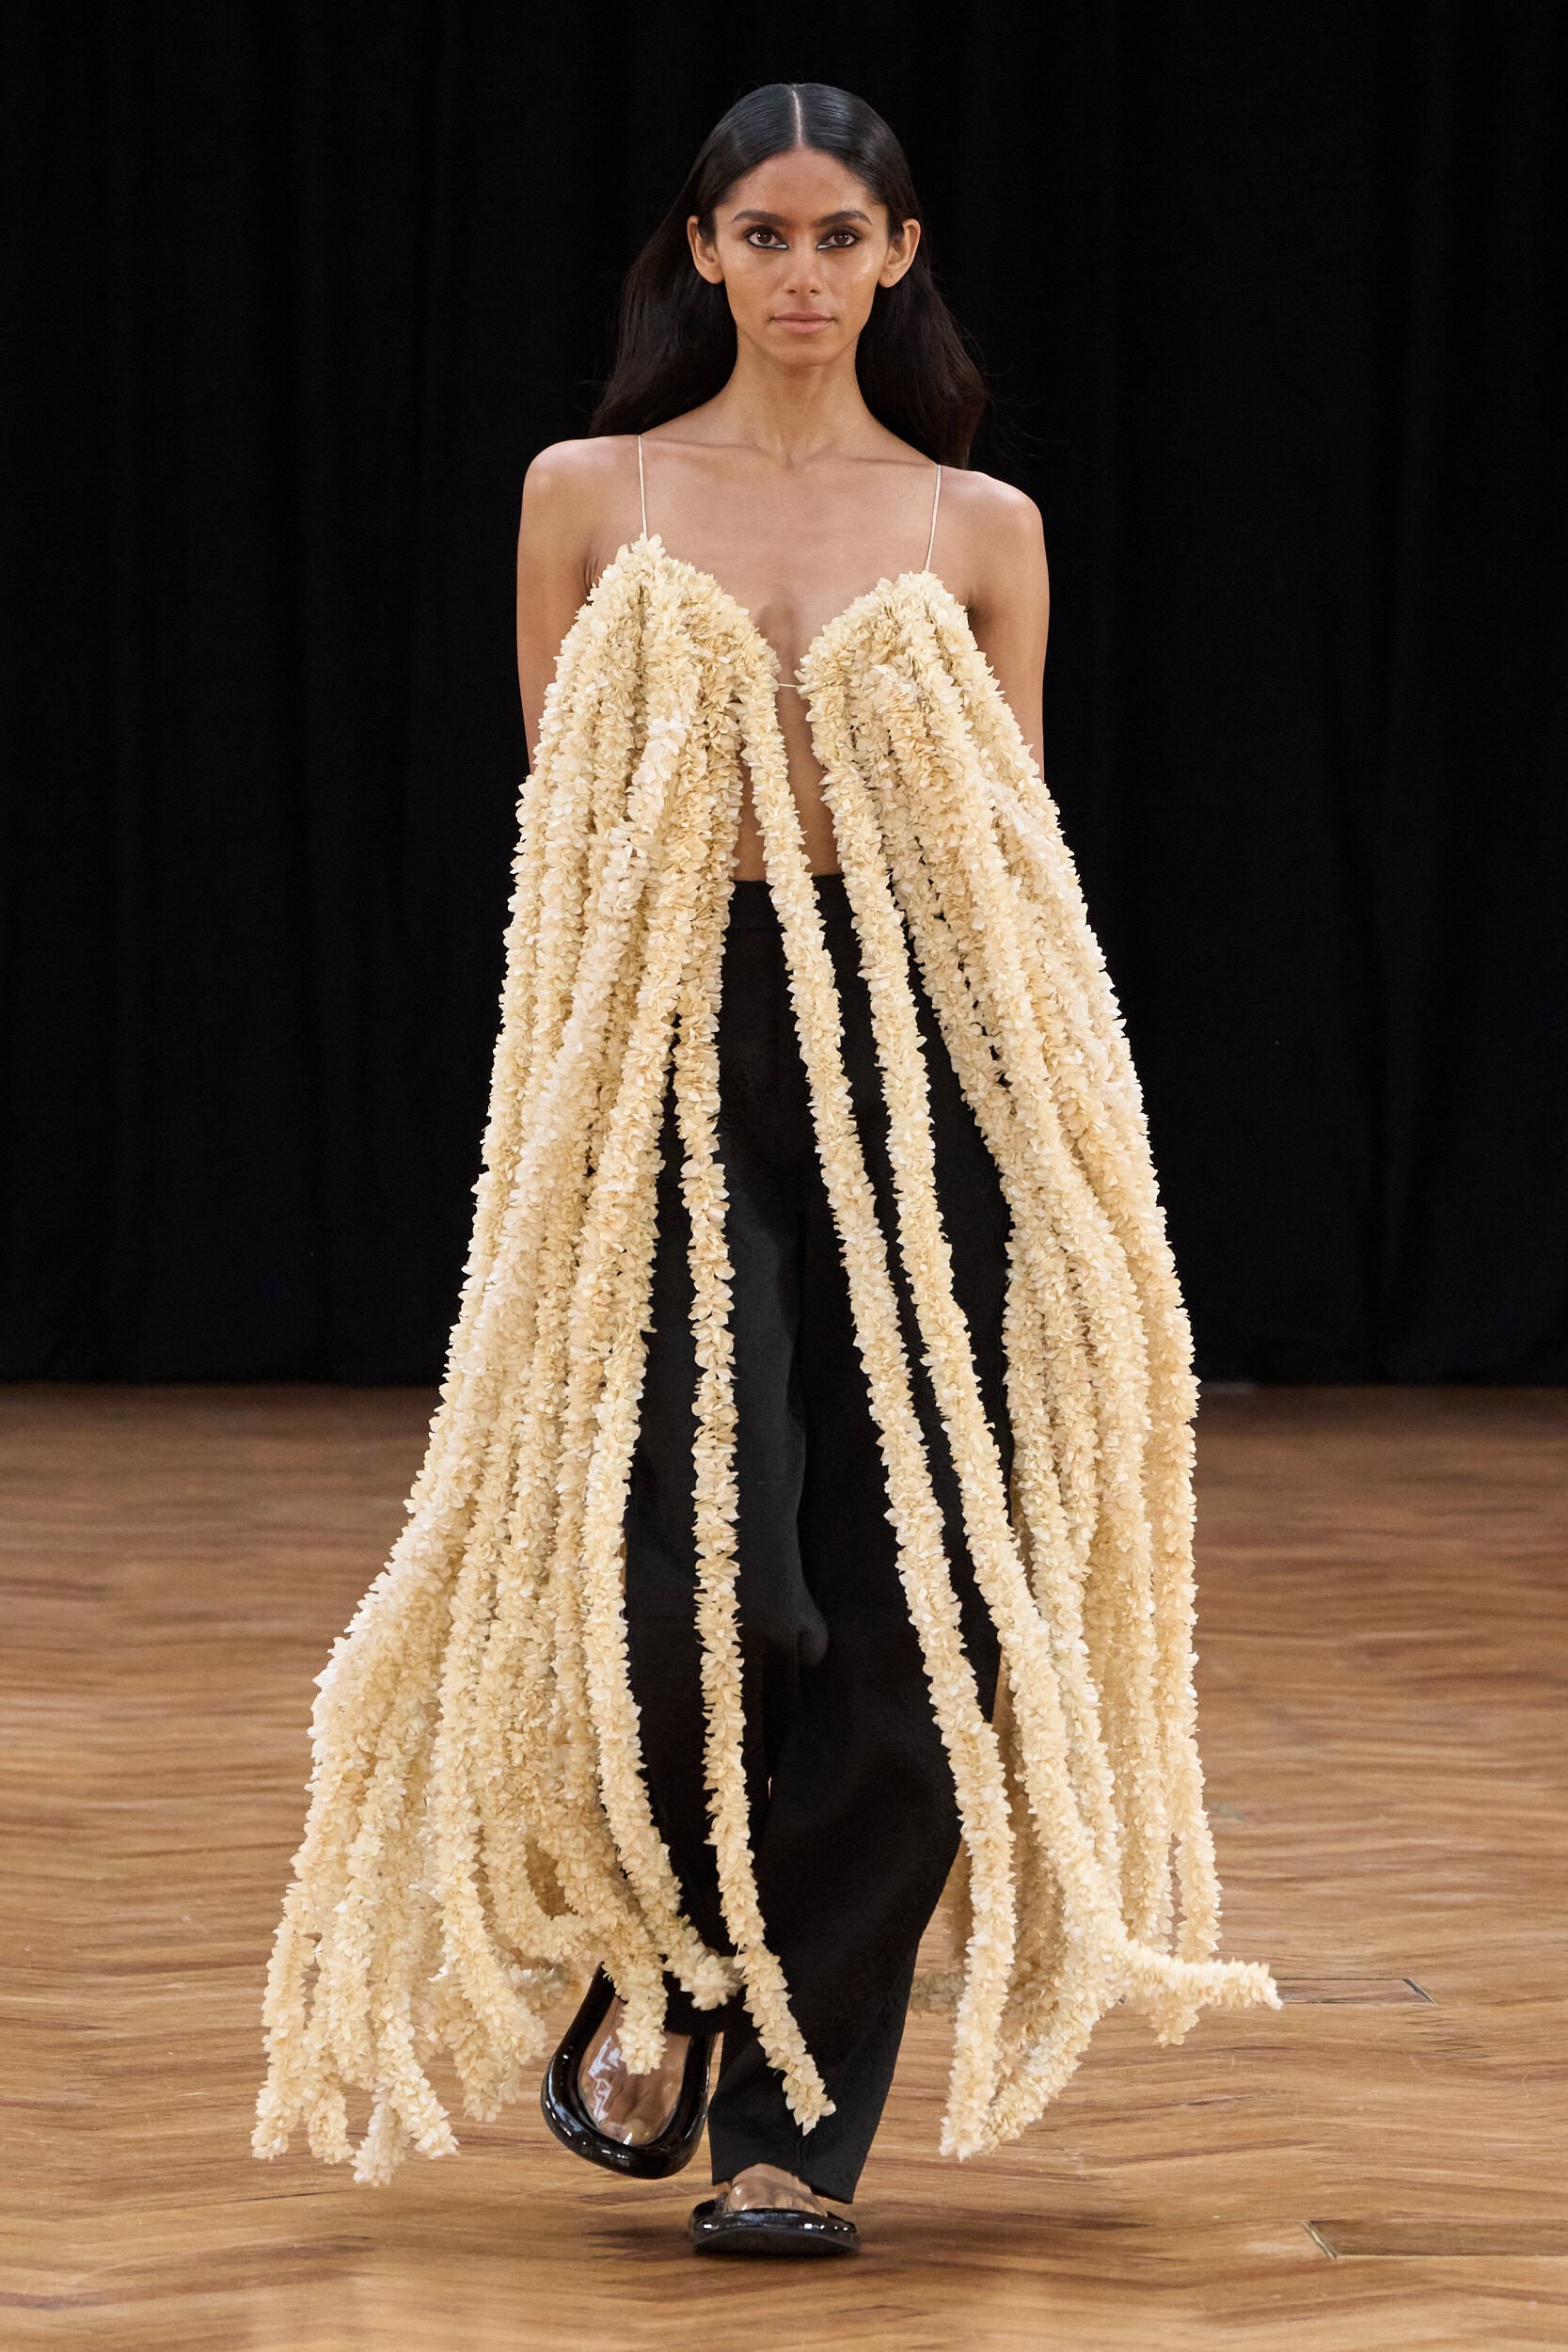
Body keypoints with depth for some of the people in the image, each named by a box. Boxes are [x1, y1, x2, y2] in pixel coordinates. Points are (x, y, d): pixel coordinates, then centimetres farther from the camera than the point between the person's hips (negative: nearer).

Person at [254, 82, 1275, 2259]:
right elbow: (554, 831, 9)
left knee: (901, 1603, -2)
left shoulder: (981, 529, 9)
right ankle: (653, 1978, 16)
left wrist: (1051, 1157, 7)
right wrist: (571, 1107, 2)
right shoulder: (590, 498, 8)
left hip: (920, 1059, 1)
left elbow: (1018, 861, 11)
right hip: (669, 1059, -1)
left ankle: (799, 2117, 10)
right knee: (687, 1567, -15)